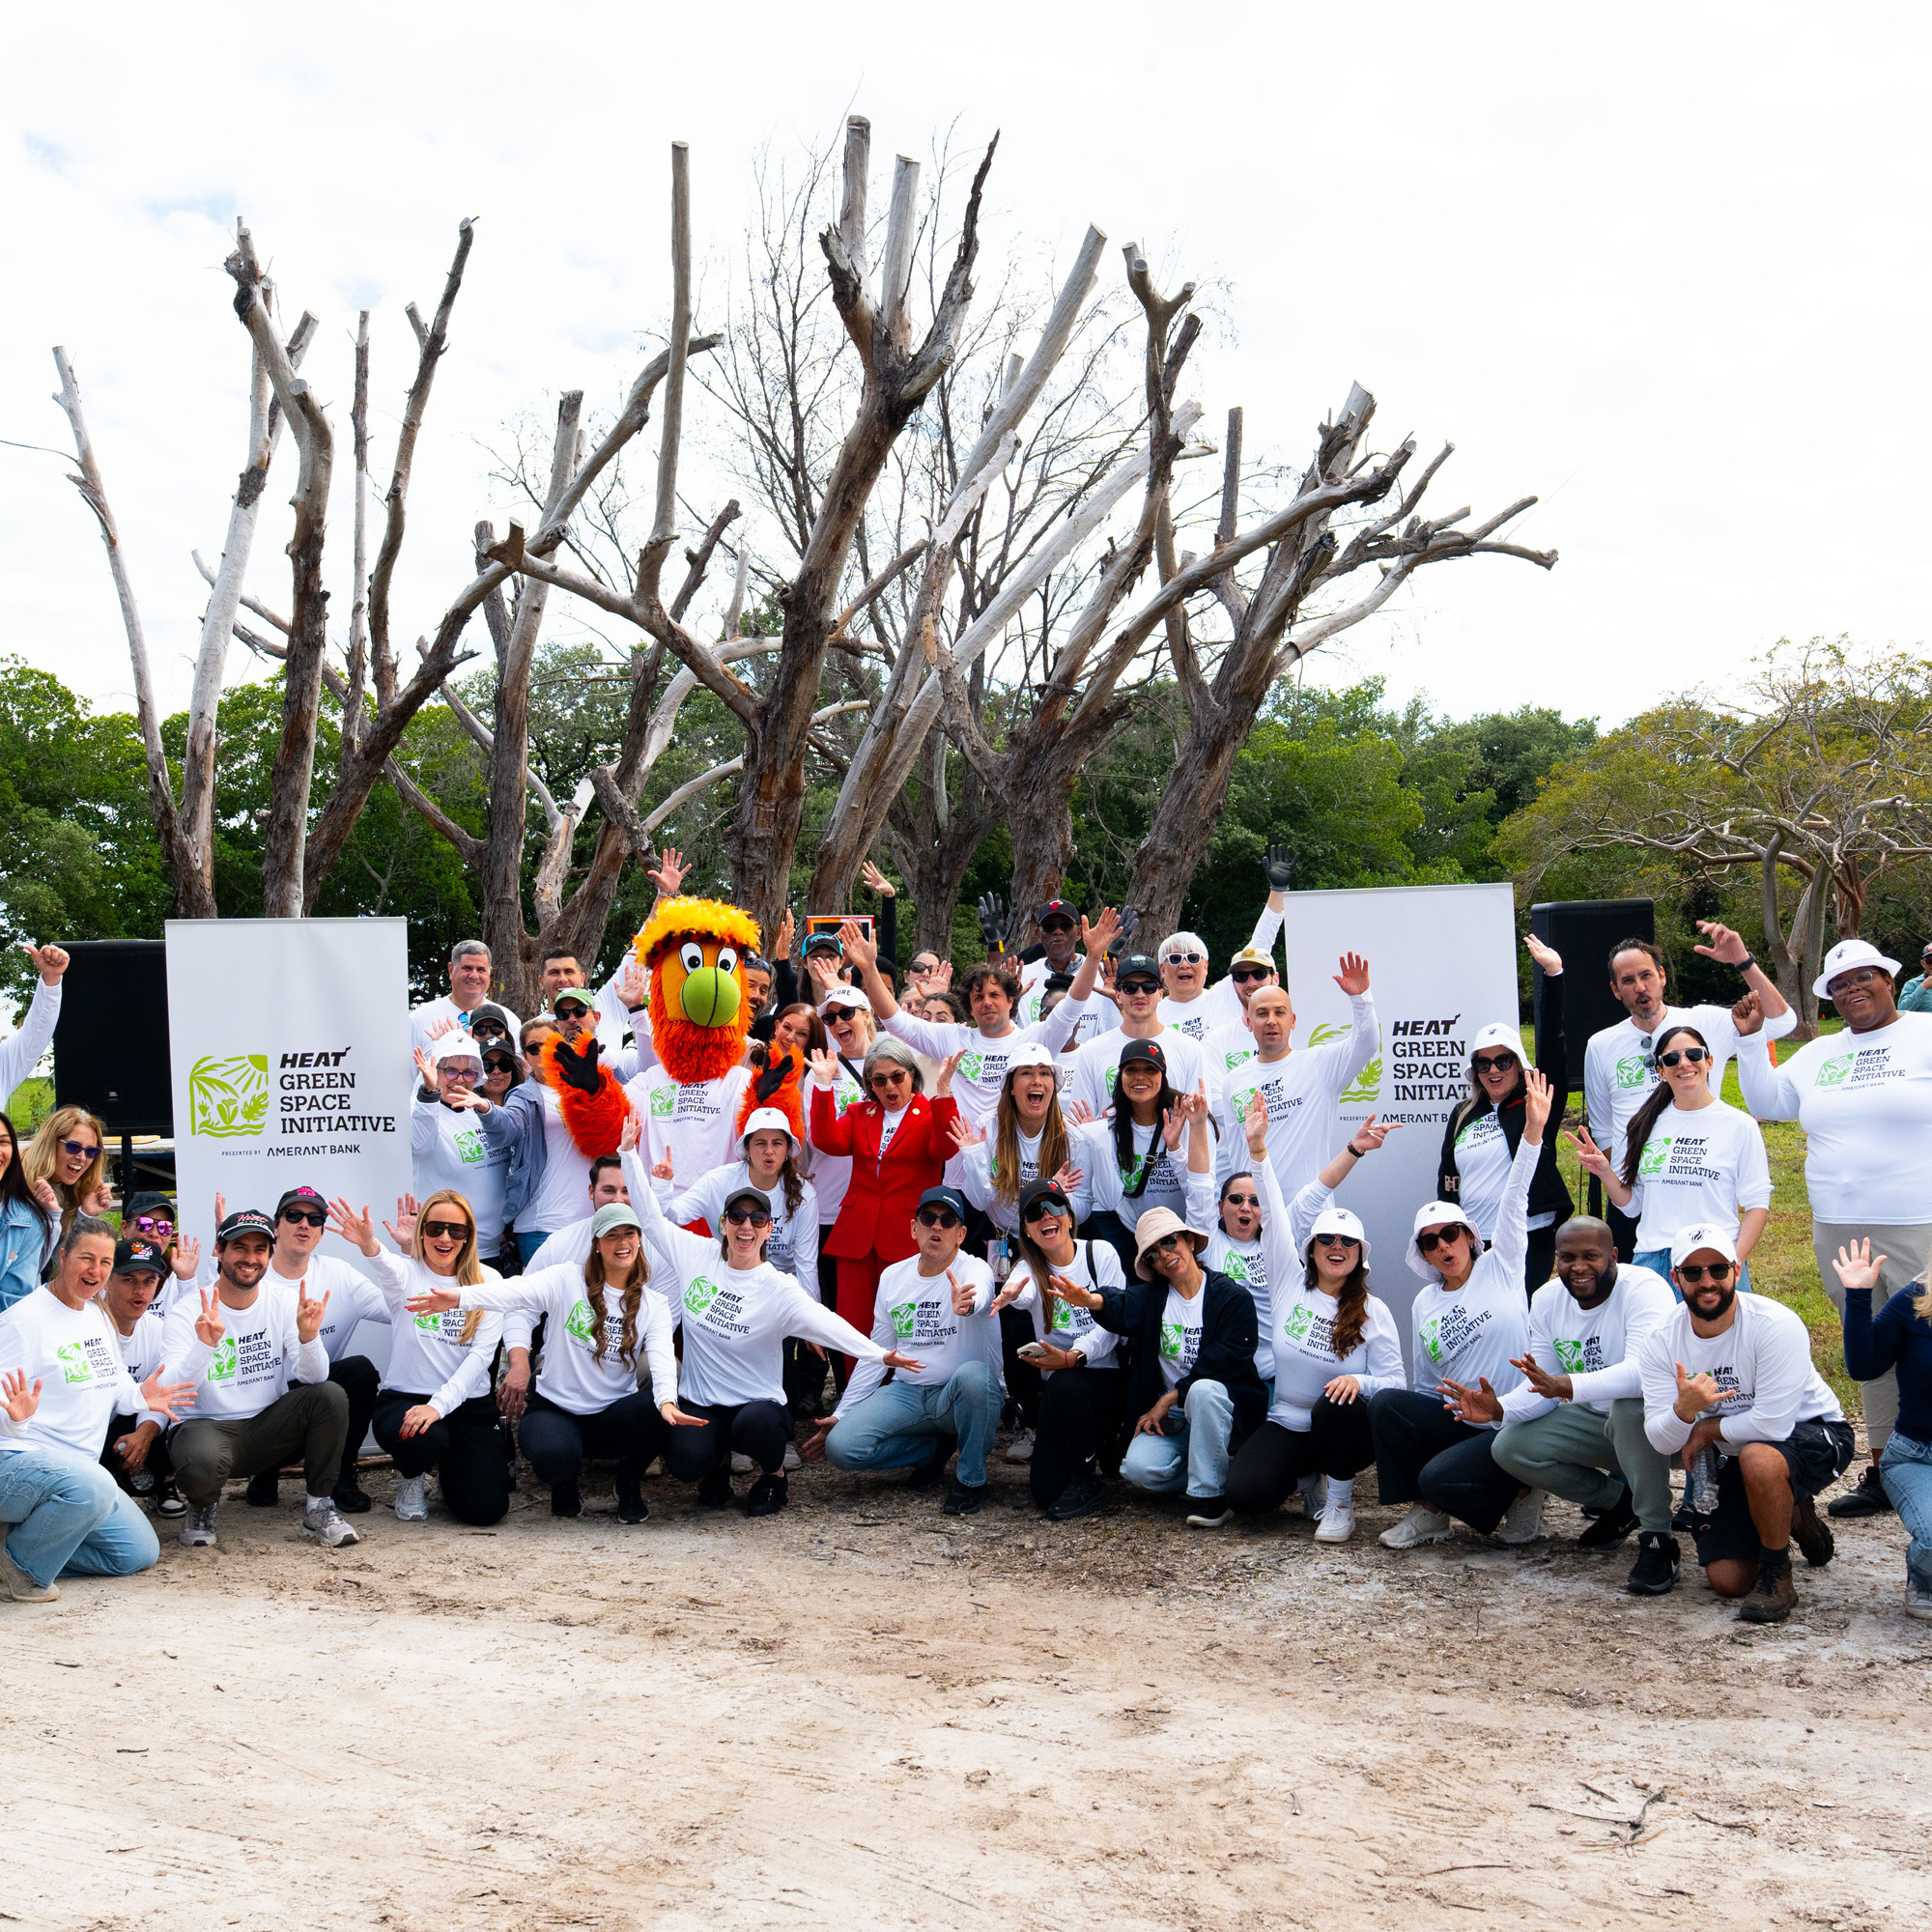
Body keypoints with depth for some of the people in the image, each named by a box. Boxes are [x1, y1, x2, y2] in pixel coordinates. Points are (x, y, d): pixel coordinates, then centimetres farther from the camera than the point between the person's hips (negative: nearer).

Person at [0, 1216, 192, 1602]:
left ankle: (32, 1539, 13)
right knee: (91, 1487, -39)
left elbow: (111, 1387, 21)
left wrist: (139, 1396, 0)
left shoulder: (99, 1316, 12)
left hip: (80, 1466, 9)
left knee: (141, 1553, 5)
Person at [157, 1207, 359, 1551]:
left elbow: (314, 1378, -11)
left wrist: (308, 1334, -32)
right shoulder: (186, 1312, -9)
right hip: (207, 1427, -3)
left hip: (267, 1429, 3)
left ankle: (319, 1508, -5)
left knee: (331, 1395, -22)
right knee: (201, 1462, -38)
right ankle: (202, 1509, 2)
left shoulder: (284, 1304, 1)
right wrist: (205, 1344, -40)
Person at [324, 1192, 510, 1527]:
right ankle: (410, 1477, 3)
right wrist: (369, 1245, -53)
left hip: (467, 1402, 2)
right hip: (406, 1397, -2)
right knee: (425, 1438, -37)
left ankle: (449, 1467, 23)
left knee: (484, 1509, -15)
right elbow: (386, 1269, -27)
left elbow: (482, 1354, -7)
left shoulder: (487, 1281, 4)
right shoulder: (406, 1274, 0)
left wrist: (438, 1405, -22)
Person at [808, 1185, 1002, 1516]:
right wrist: (841, 1414, 9)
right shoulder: (892, 1277, 7)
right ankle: (934, 1447, 7)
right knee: (840, 1446, -19)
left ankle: (970, 1479, -14)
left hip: (962, 1398, -4)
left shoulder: (975, 1270, -10)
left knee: (972, 1374, -40)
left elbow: (980, 1294, -37)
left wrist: (967, 1303, -62)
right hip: (907, 1393, 4)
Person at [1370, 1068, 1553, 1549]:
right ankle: (1427, 1512, -3)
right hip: (1457, 1421, 5)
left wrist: (1533, 1130, -21)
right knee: (1384, 1403, -19)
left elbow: (1515, 1200, -10)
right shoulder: (1423, 1306, 13)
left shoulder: (1499, 1268, 2)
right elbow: (1424, 1385, 16)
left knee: (1439, 1477, -26)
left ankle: (1515, 1491, 4)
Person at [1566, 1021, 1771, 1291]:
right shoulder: (1646, 1125, 11)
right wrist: (1605, 1173, -4)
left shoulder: (1740, 1125, 2)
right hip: (1652, 1265, 3)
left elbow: (1757, 1204, 0)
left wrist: (1734, 1262, -12)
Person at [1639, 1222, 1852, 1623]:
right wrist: (1684, 1409, -39)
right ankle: (1793, 1516, 30)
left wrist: (1707, 1429, -17)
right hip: (1735, 1454, 6)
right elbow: (1661, 1441, -16)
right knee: (1727, 1581, -1)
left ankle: (1777, 1576, -15)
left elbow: (1773, 1424, -32)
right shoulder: (1662, 1341, -12)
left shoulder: (1775, 1325, -27)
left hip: (1814, 1435, -5)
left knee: (1758, 1456, -39)